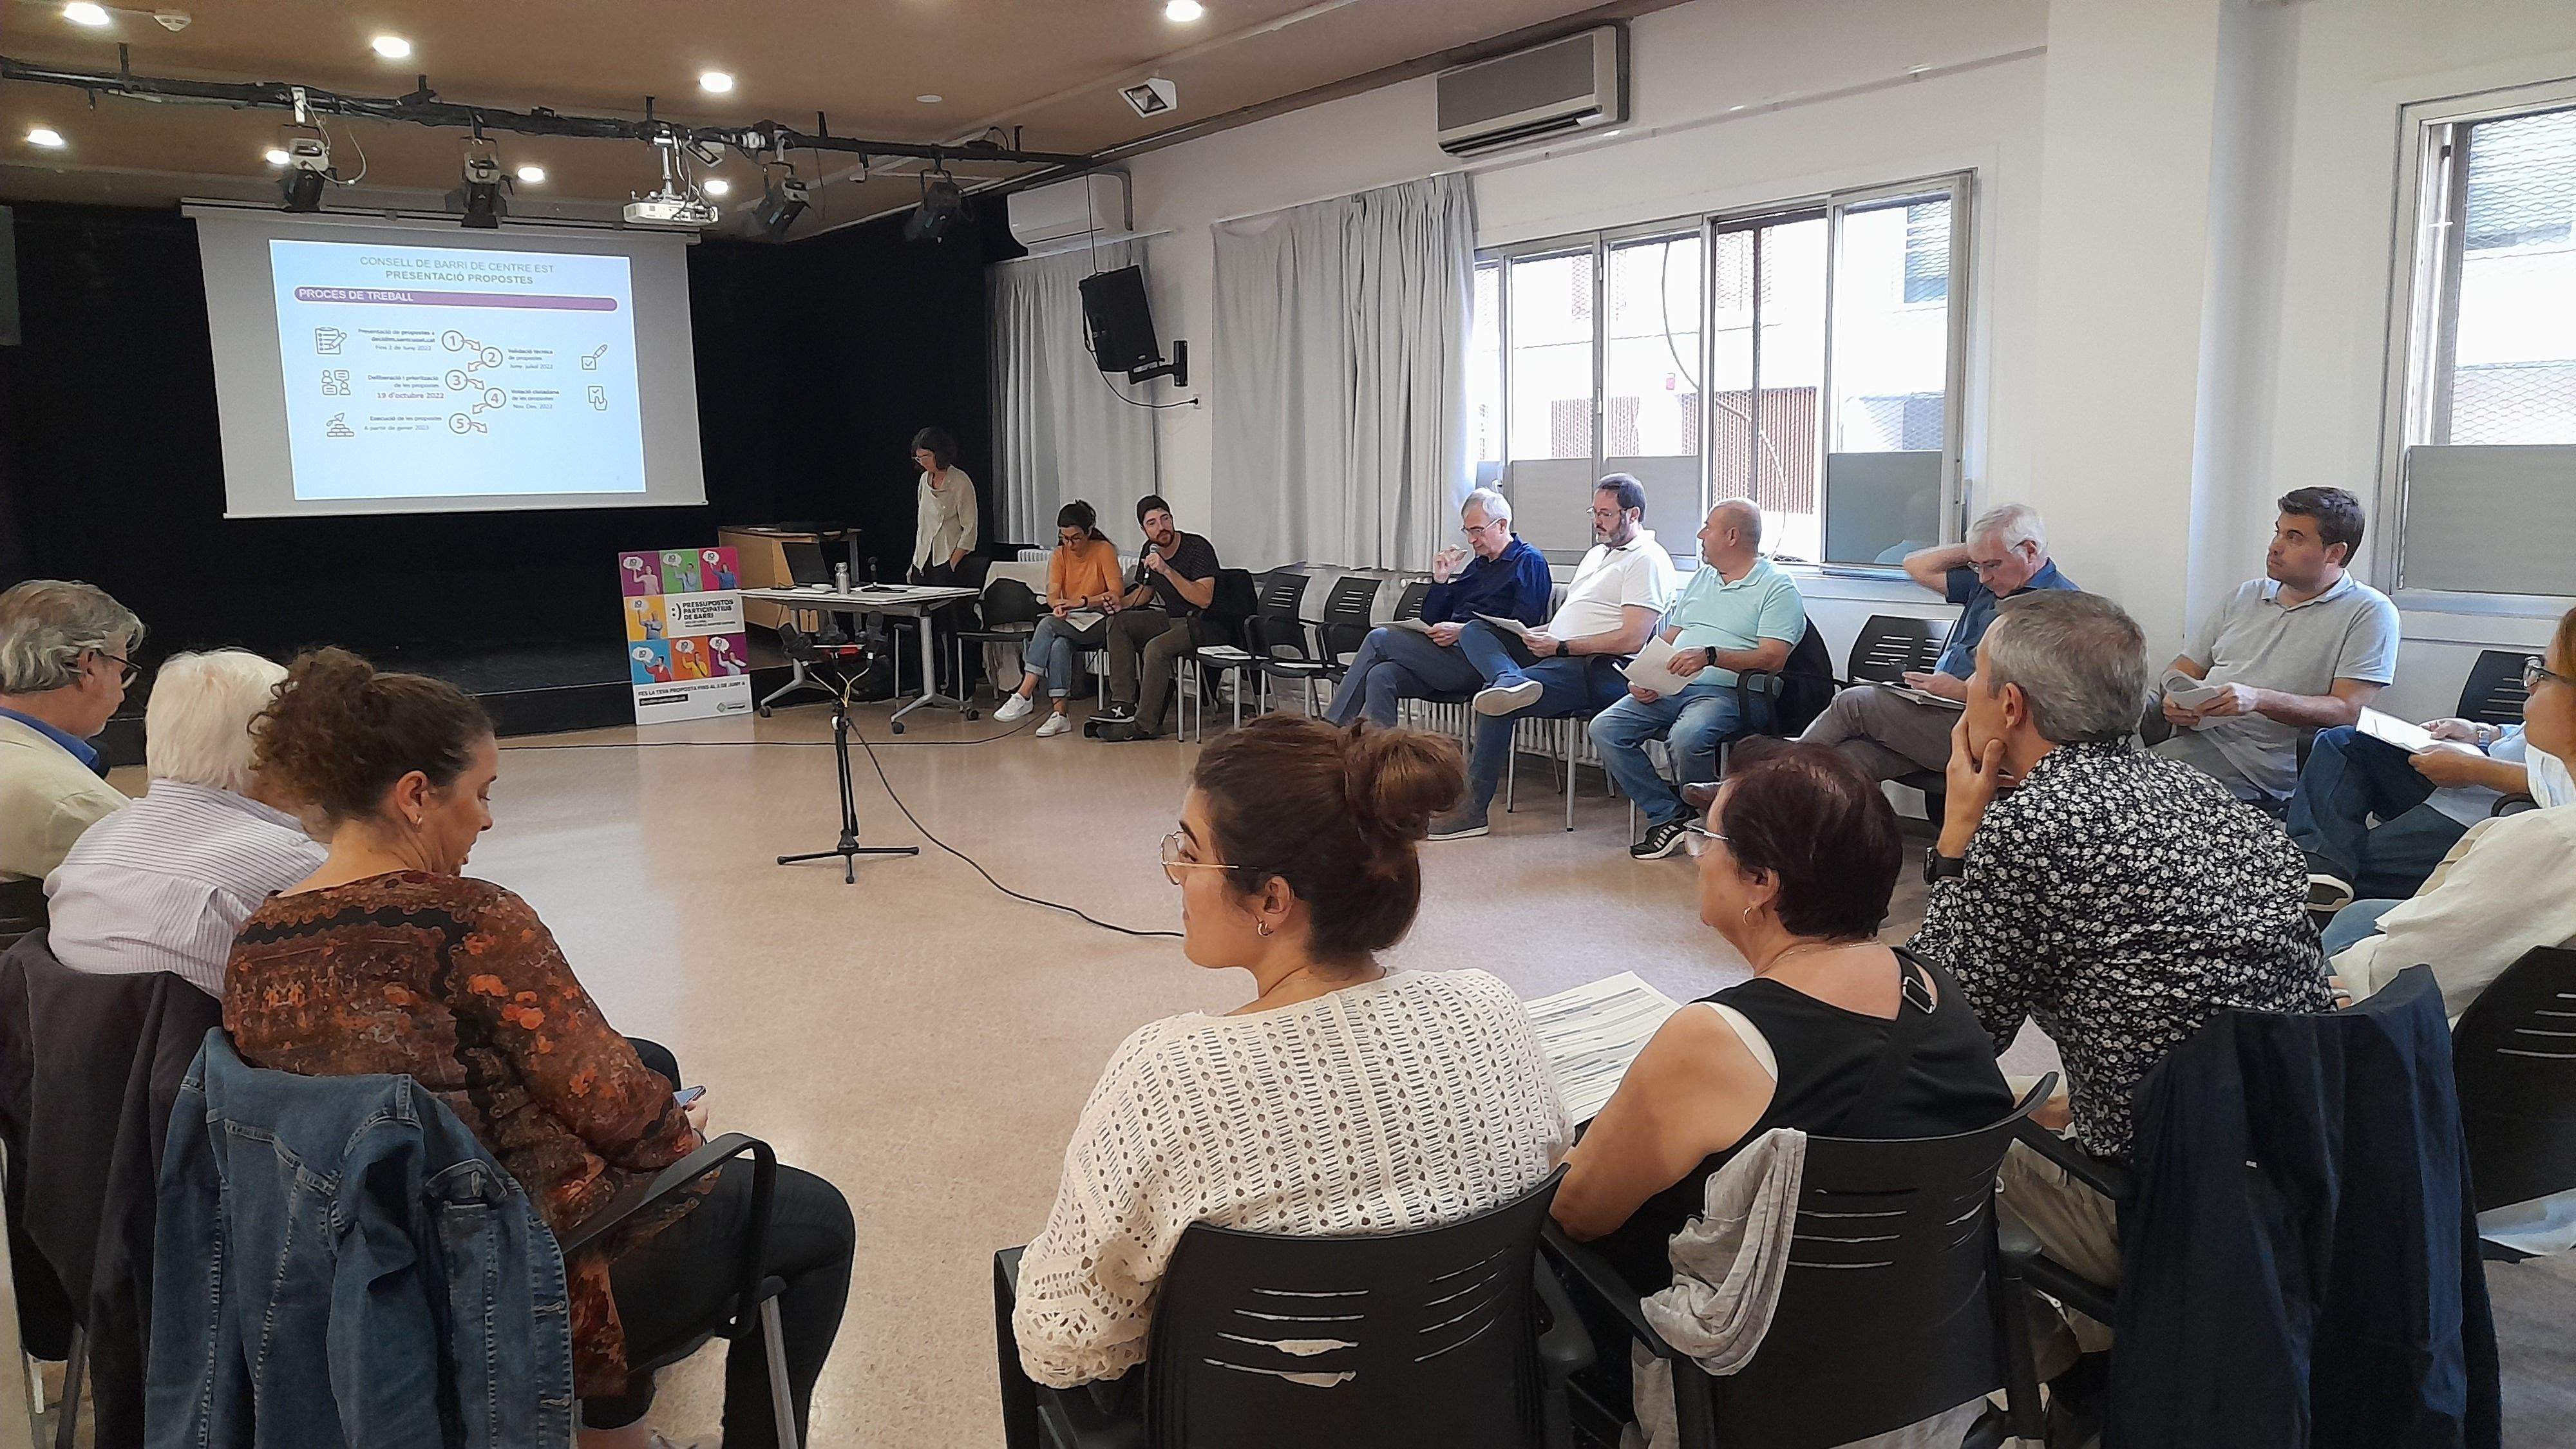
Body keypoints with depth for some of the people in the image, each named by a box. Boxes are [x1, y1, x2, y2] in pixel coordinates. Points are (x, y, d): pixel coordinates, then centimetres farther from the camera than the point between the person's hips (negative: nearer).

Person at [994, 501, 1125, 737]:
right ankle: (1059, 715, -35)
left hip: (1099, 622, -4)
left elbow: (1117, 593, -14)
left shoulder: (1104, 550, -5)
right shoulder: (1060, 555, 8)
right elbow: (1052, 595, -3)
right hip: (1068, 622, 4)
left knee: (1048, 624, -30)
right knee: (1059, 645, -33)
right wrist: (1058, 607, -29)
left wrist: (1081, 601, -27)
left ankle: (1025, 695, -30)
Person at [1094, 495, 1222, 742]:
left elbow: (1204, 599, -28)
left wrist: (1167, 570, -33)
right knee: (1118, 622, -7)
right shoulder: (1150, 550, 6)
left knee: (1156, 647, -32)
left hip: (1202, 624, -8)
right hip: (1171, 619, 8)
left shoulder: (1198, 548, -17)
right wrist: (1122, 602, 1)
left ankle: (1145, 724, -22)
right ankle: (1124, 705, -13)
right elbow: (1145, 591, 23)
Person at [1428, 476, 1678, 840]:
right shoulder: (1597, 553, 27)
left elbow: (1632, 640, -15)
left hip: (1598, 670, -10)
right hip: (1556, 655, 10)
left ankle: (1473, 808, -22)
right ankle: (1511, 680, -38)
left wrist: (1560, 647, -14)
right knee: (1475, 630, -6)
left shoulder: (1648, 560, -4)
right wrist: (1537, 634, 8)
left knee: (1497, 702, -27)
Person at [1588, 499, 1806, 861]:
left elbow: (1773, 658, -12)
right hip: (1667, 690, 7)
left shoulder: (1777, 587, 1)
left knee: (1688, 736, -38)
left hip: (1723, 692, -7)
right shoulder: (1701, 579, 25)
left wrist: (1711, 656, -23)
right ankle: (1669, 817, -10)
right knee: (1605, 728, -14)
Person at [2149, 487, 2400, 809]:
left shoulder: (2371, 612, 4)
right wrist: (2174, 697, -3)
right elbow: (2182, 669, 21)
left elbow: (2348, 710, -8)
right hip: (2192, 738, 6)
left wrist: (2259, 700, -21)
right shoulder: (2249, 595, 23)